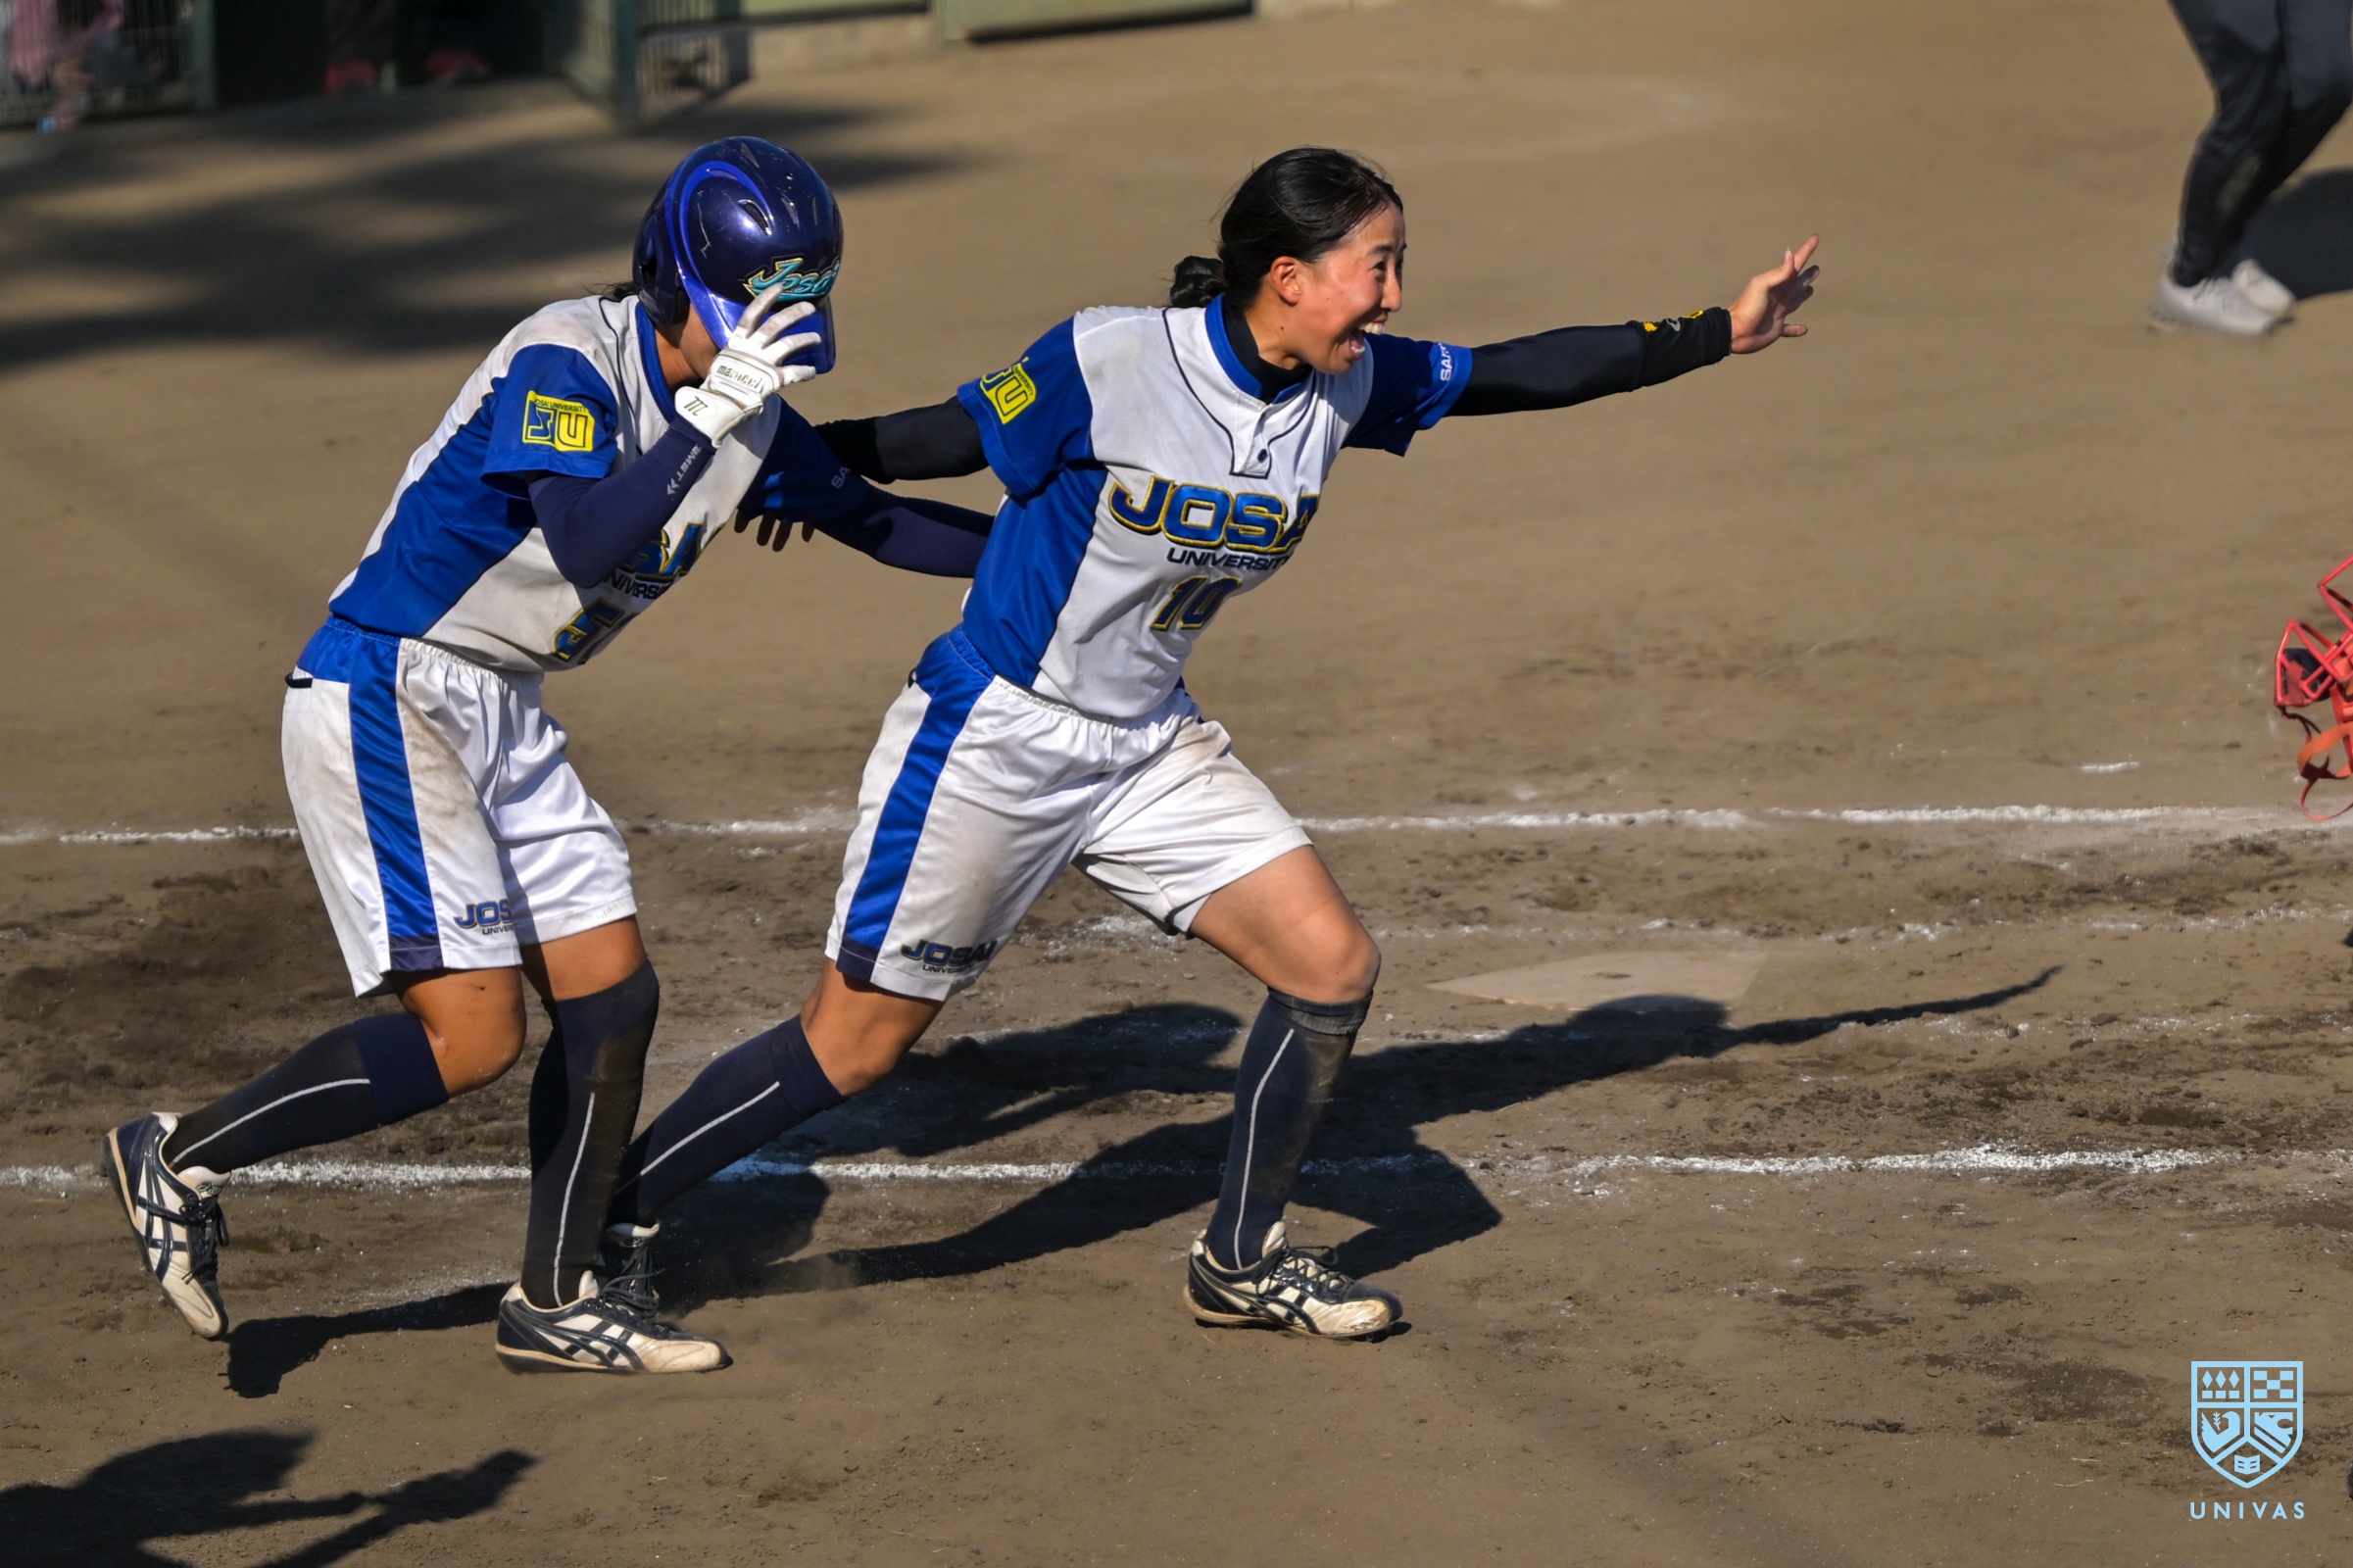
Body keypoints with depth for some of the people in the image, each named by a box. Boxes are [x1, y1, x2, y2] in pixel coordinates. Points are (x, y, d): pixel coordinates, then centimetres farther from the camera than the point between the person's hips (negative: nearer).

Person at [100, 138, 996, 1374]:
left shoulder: (740, 406, 4)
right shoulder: (564, 363, -20)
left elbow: (873, 519, 16)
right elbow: (591, 549, -34)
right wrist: (710, 416, -36)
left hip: (501, 718, 9)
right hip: (384, 700, -9)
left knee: (612, 1002, 8)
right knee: (473, 1032, -15)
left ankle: (553, 1304, 22)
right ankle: (182, 1159, 0)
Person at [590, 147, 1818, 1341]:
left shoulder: (1347, 385, -4)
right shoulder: (1110, 364, -23)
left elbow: (1519, 372, 4)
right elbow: (928, 442, -13)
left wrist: (1716, 335, 4)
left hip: (1149, 749, 7)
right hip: (991, 740, -7)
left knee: (1332, 967, 0)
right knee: (853, 1047, -2)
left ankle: (1240, 1260, 20)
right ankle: (609, 1221, 16)